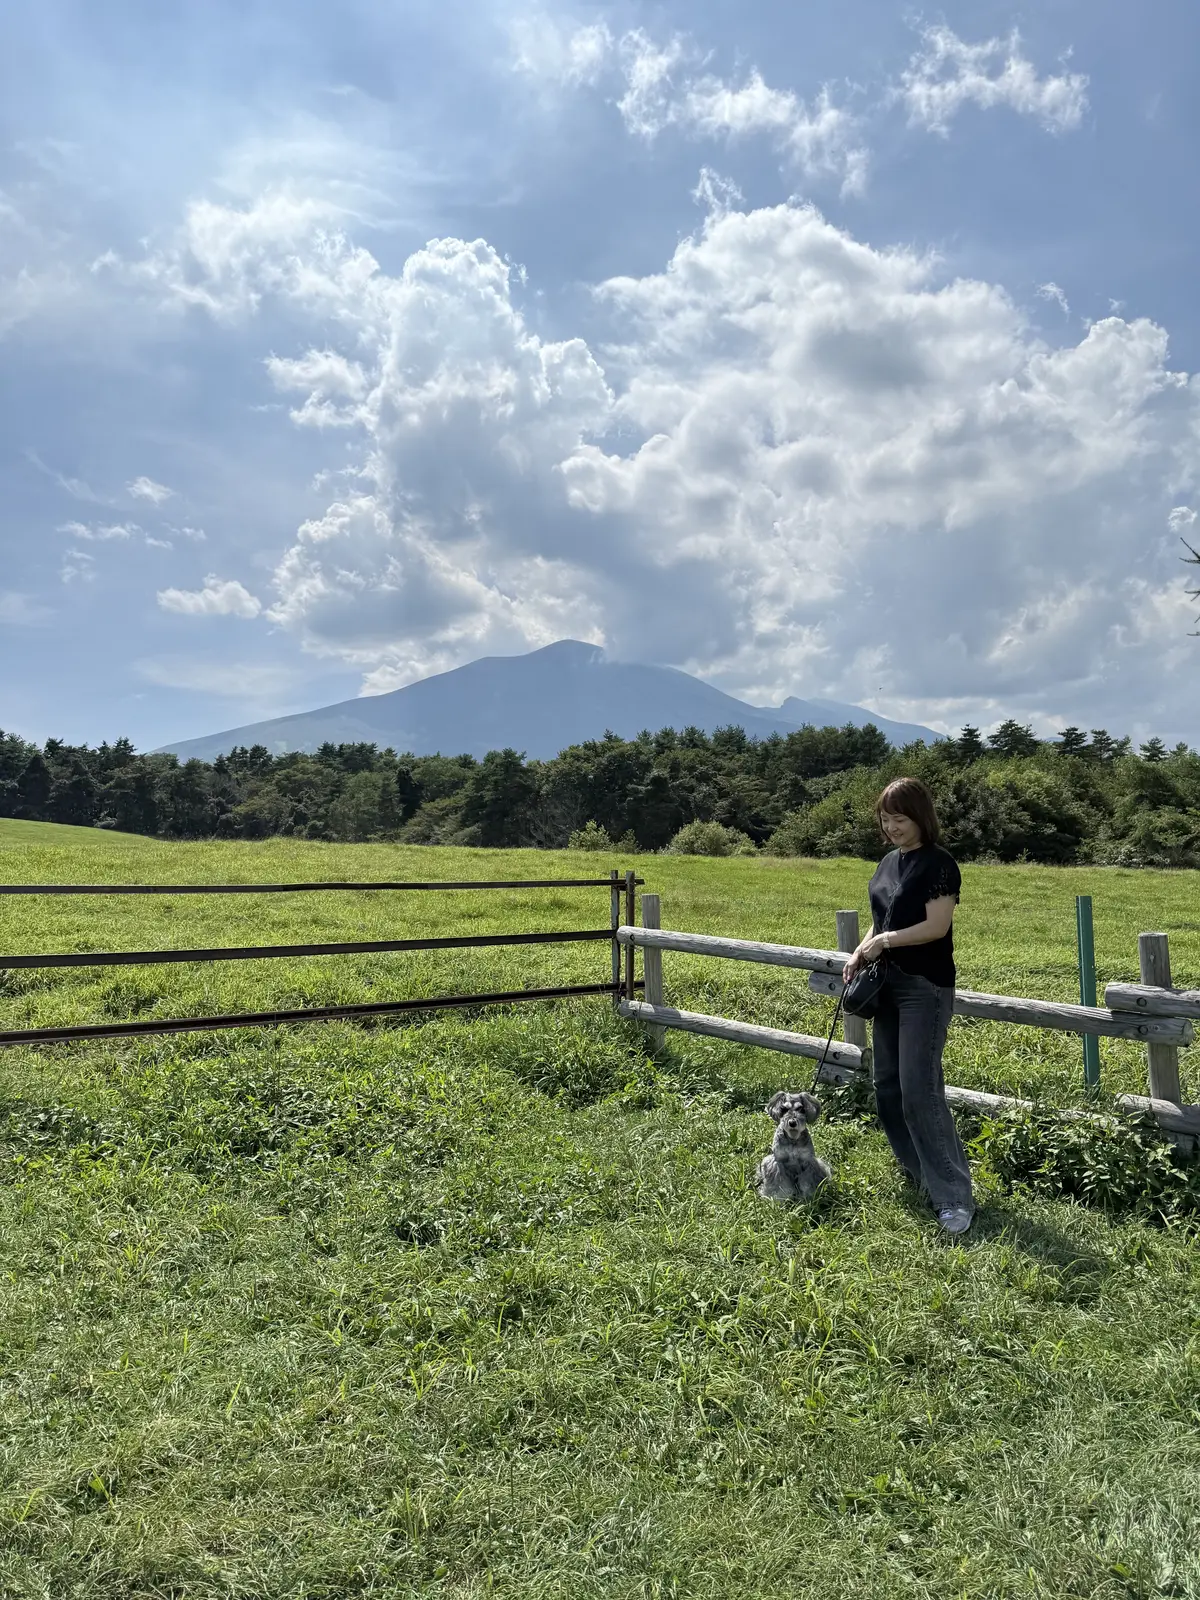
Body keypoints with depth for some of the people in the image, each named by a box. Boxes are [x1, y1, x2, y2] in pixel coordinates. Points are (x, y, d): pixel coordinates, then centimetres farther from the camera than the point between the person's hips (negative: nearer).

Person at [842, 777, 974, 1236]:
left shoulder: (939, 864, -11)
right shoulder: (888, 863, 13)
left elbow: (937, 926, -18)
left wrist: (885, 941, -16)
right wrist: (861, 952, 4)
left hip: (926, 988, -8)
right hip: (888, 984, 8)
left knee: (919, 1091, -12)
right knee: (887, 1087, 11)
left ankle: (954, 1198, -5)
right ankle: (919, 1175, 27)